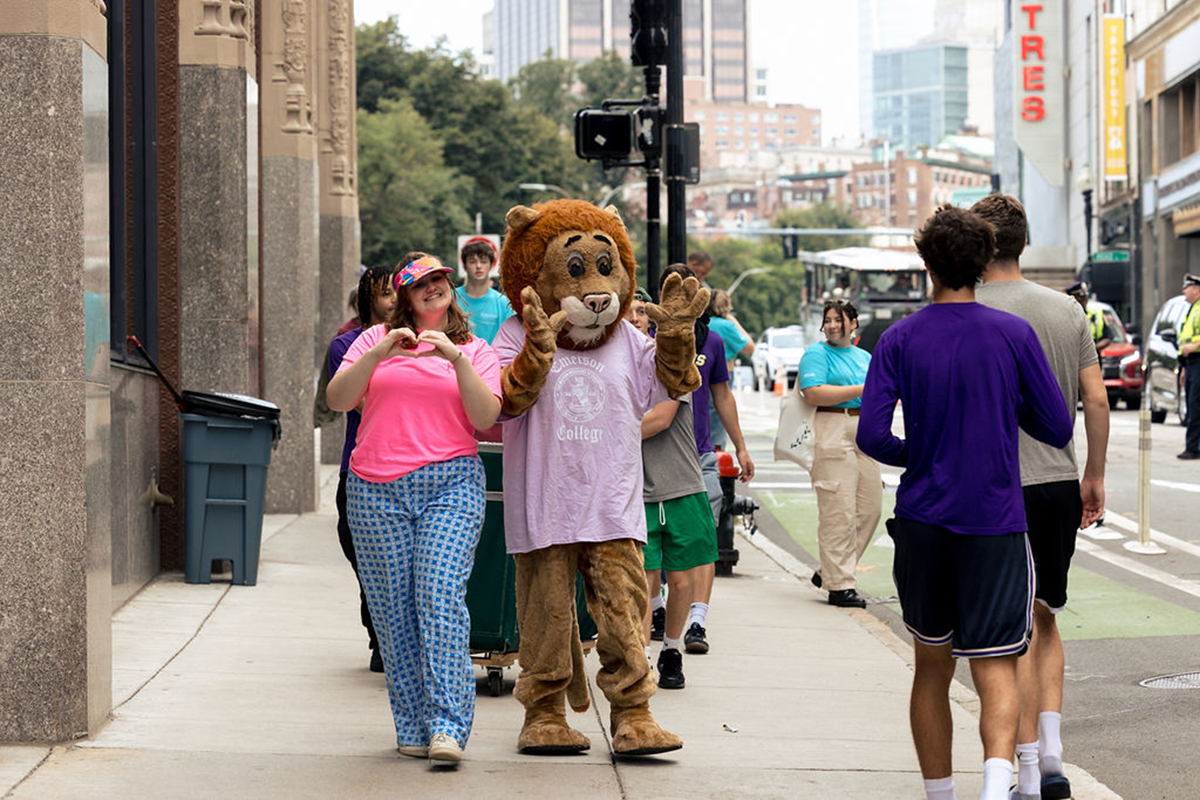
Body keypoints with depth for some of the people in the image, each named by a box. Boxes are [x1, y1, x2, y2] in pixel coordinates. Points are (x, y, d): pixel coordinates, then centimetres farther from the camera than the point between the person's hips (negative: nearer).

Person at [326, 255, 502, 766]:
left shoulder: (474, 349, 13)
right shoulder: (375, 340, 15)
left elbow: (485, 417, 0)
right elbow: (338, 399, 3)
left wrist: (456, 359, -11)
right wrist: (380, 354, -10)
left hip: (449, 483, -2)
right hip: (376, 489, 2)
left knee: (440, 594, -16)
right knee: (393, 607, -1)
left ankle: (448, 727, -19)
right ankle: (413, 728, 7)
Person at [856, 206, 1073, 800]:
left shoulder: (899, 341, -1)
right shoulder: (1013, 335, -3)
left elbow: (871, 436, -8)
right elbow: (1057, 430, 0)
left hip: (922, 525, 2)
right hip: (995, 523, -2)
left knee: (932, 669, 17)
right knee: (995, 671, -5)